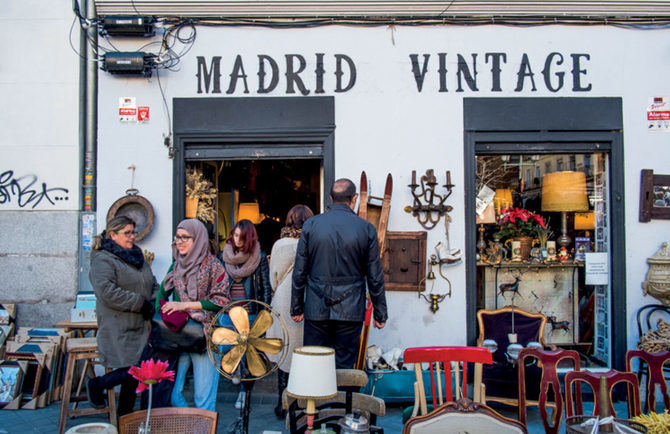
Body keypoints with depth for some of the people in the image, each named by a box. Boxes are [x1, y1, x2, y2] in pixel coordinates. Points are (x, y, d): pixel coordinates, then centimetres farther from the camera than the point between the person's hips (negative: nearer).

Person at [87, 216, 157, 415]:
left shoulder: (137, 255, 18)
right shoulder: (103, 260, -8)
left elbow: (152, 283, 25)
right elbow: (107, 292, -20)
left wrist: (155, 301, 5)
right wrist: (140, 303, -17)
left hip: (140, 326, 7)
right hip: (118, 329, -7)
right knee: (131, 370, -12)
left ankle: (125, 415, 22)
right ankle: (97, 385, 16)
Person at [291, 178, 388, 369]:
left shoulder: (311, 225, 0)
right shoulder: (367, 229, -2)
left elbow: (299, 272, 2)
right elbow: (375, 277, 1)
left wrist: (296, 308, 11)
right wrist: (380, 313, 9)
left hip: (316, 310, 1)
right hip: (350, 311, 0)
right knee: (345, 367, 7)